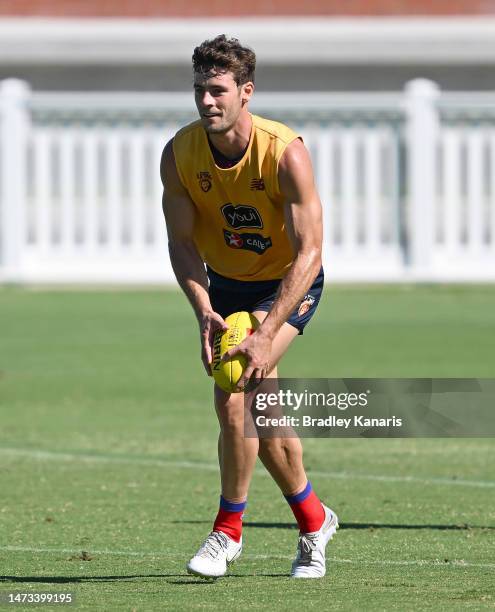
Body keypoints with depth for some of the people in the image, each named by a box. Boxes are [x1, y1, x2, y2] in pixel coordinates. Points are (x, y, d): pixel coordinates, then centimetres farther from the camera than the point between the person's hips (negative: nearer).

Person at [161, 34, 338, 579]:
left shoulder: (286, 154, -27)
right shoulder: (179, 155, -15)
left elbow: (309, 254, -28)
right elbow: (183, 243, -7)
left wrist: (266, 336, -35)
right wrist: (204, 311, -24)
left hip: (289, 284, -5)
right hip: (224, 284, 5)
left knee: (235, 391, -24)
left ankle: (228, 529, -10)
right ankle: (313, 522, 29)